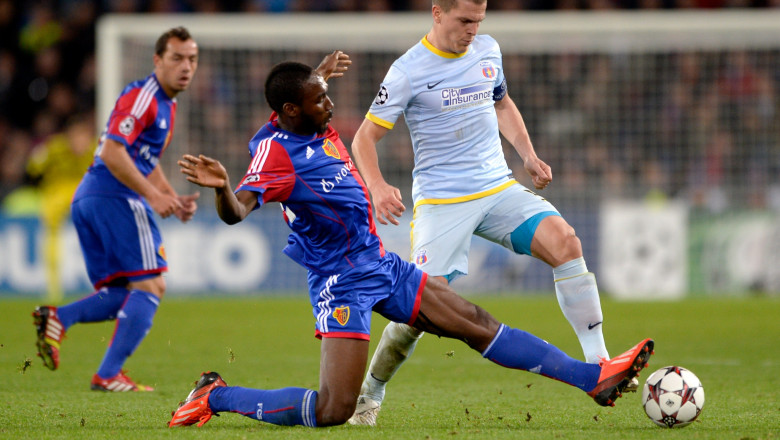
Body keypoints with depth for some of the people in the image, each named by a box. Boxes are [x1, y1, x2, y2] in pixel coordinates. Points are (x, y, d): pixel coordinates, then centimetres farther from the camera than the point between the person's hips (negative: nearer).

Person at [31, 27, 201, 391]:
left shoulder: (167, 105, 23)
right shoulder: (142, 96, -9)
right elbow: (112, 152, -19)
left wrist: (175, 201, 19)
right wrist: (153, 195, -18)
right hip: (115, 198, -10)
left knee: (124, 297, 10)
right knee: (149, 286, -9)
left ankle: (59, 318, -10)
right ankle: (108, 375, -14)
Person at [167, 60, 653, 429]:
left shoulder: (317, 126, 3)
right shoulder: (276, 151, -23)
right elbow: (236, 210, -40)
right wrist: (221, 188, -58)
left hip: (381, 264, 9)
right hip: (343, 280, -9)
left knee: (477, 323, 11)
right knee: (333, 410, -14)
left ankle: (593, 377, 15)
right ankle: (214, 396, 2)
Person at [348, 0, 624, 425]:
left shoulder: (487, 51, 8)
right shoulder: (409, 71, -8)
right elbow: (364, 138, -6)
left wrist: (529, 155, 12)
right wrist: (377, 187, -24)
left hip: (499, 190, 4)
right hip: (440, 202, -4)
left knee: (564, 241, -21)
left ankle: (597, 361, -18)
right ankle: (369, 396, 13)